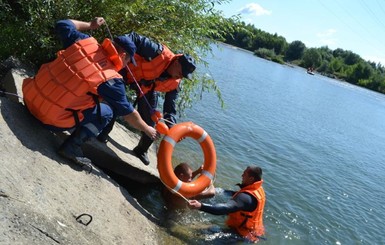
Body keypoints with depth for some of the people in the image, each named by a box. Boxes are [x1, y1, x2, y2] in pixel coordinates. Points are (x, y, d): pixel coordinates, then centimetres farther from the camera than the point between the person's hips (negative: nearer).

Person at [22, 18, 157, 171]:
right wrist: (147, 130, 11)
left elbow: (62, 25, 15)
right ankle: (72, 147, -3)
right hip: (52, 119, -6)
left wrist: (89, 25, 25)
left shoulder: (85, 42, -4)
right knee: (106, 112, 9)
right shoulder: (111, 80, -16)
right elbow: (128, 113, -5)